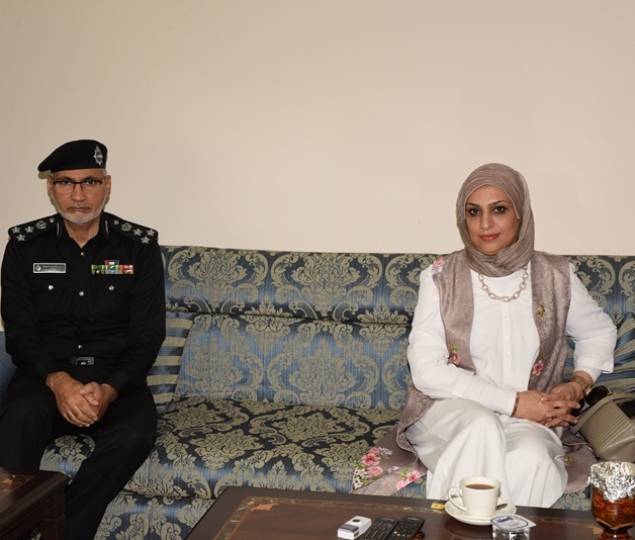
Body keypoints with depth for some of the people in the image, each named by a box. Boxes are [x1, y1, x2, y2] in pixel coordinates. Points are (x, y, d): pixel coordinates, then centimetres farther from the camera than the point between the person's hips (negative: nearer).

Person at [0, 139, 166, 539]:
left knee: (136, 432, -32)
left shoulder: (139, 246, 1)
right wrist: (57, 381, -23)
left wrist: (110, 389, -21)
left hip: (116, 380, 0)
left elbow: (148, 336, -3)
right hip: (46, 375, 0)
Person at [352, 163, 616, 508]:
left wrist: (577, 385, 1)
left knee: (532, 458, -32)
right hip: (448, 412, -1)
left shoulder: (555, 276, 3)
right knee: (482, 427, -35)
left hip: (530, 421, 1)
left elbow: (599, 332, 21)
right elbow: (426, 369, -9)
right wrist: (512, 401, -14)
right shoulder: (441, 276, -3)